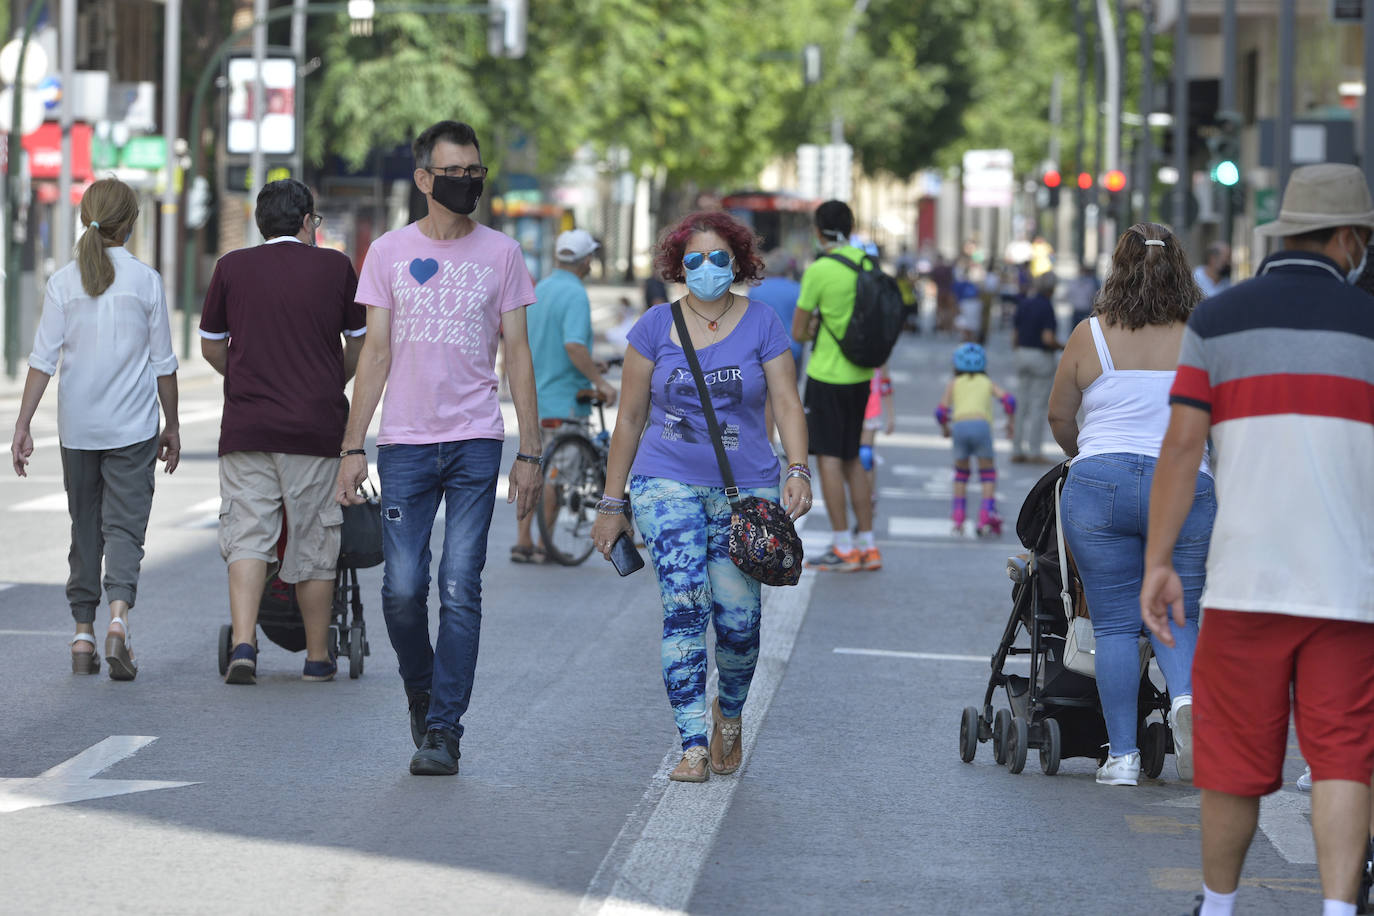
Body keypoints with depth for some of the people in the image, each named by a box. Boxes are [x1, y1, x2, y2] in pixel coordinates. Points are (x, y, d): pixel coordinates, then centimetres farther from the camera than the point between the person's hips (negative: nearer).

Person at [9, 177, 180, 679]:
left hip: (78, 426, 2)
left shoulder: (63, 283, -1)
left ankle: (83, 632, 14)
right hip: (132, 427, -2)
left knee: (85, 526, 13)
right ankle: (118, 615, -24)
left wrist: (22, 425, -2)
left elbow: (43, 360, -4)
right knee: (125, 525, -2)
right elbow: (163, 362, 0)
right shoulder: (145, 280, -4)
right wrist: (171, 425, 10)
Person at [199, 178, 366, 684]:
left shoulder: (232, 268, 4)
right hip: (316, 427, 0)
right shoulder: (335, 267, 2)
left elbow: (211, 348, 12)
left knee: (248, 535, 0)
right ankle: (318, 656, 18)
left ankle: (243, 644, -18)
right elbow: (359, 345, 10)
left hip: (246, 429, 0)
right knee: (312, 541, 9)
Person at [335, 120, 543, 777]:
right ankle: (422, 691, 23)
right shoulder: (389, 253, 7)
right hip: (404, 444, 1)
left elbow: (518, 356, 7)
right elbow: (376, 353, 7)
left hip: (475, 441, -1)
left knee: (460, 589, -6)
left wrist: (529, 452, 1)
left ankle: (443, 729, -1)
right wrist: (352, 447, 0)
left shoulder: (500, 254, 6)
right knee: (402, 587, -4)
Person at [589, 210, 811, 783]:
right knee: (685, 605, -16)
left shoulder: (761, 325, 4)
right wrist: (613, 503, 8)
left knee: (738, 621, -3)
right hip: (667, 484, 0)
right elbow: (630, 418, 9)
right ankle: (693, 746, -15)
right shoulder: (656, 327, 4)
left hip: (745, 487, 1)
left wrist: (798, 471, -18)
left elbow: (787, 404, -1)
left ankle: (729, 713, 28)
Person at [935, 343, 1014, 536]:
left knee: (961, 473, 22)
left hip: (960, 425, 1)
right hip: (982, 425, -1)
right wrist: (1010, 422, 22)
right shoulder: (987, 382, 25)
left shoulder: (954, 383, 25)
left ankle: (958, 519, 15)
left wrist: (944, 428, 33)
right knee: (988, 474, 15)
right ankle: (986, 517, 0)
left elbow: (941, 411, 14)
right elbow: (1008, 399, 8)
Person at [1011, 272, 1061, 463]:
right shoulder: (1047, 307, -15)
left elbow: (1015, 334, 8)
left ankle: (1017, 450, 11)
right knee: (1038, 406, 0)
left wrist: (1016, 357, 18)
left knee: (1021, 406, 10)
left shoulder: (1023, 304, 4)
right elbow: (1048, 338, -22)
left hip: (1023, 354, 6)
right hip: (1042, 357, -6)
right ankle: (1034, 451, 0)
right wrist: (1058, 345, -1)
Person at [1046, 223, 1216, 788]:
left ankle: (1122, 756, 4)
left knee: (1115, 624, 6)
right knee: (1177, 616, 12)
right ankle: (1186, 698, -18)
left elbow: (1059, 416, 12)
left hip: (1100, 485, 0)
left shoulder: (1090, 336, 3)